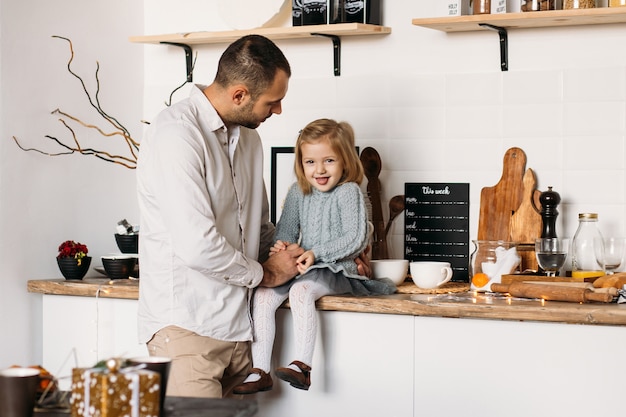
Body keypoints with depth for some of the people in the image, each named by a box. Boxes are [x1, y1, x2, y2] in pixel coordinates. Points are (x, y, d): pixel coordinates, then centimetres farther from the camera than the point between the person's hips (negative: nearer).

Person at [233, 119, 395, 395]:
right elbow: (286, 228, 19)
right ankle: (260, 371, -15)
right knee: (263, 294, -16)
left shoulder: (348, 192, -7)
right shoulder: (298, 192, 11)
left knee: (301, 290, -34)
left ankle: (303, 365, -34)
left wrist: (316, 253, -19)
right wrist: (281, 244, -6)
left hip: (335, 269, -6)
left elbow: (356, 239, -14)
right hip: (299, 267, 6)